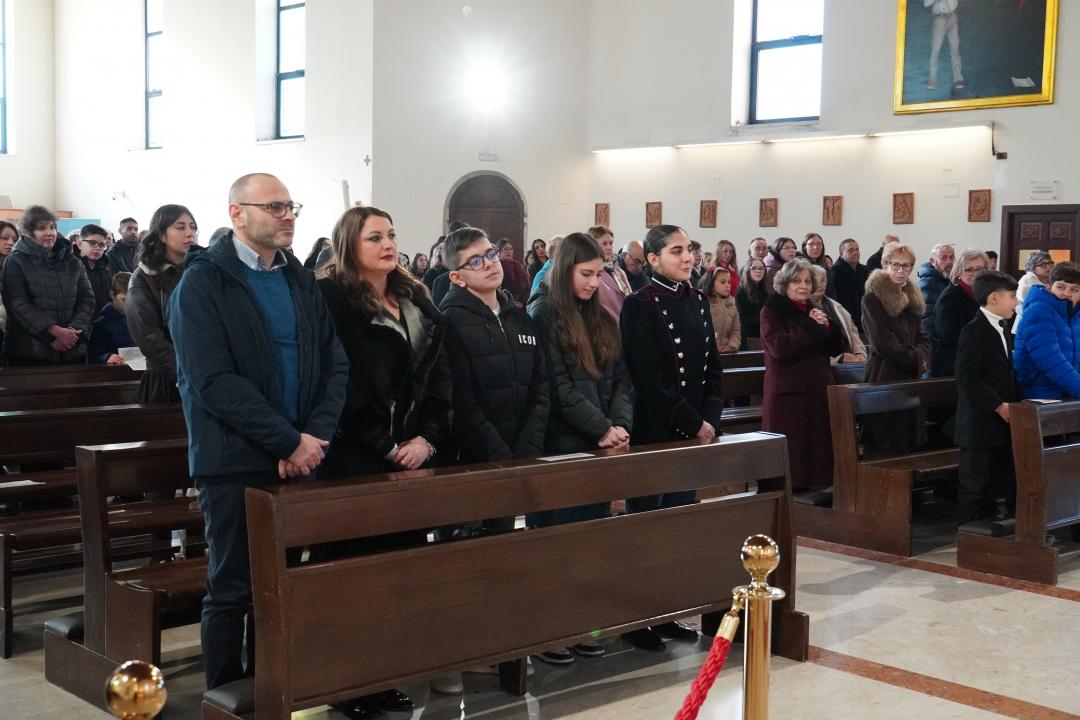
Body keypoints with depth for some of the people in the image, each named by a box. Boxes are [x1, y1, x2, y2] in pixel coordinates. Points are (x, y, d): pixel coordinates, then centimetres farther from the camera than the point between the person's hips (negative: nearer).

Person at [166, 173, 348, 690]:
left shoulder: (301, 280, 12)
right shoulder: (202, 282, -7)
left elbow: (334, 365, 7)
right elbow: (213, 381, -17)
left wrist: (315, 437, -10)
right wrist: (290, 441, -18)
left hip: (298, 463, 5)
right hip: (236, 464, -5)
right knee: (232, 590, 3)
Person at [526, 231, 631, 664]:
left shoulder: (602, 319, 14)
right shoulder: (543, 316, -7)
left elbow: (620, 380, 10)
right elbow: (557, 386, -14)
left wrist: (621, 425, -7)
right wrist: (601, 428, -15)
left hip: (599, 447, 6)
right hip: (560, 447, -6)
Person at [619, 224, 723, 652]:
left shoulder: (698, 301, 12)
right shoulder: (640, 305, -10)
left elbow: (712, 366, 12)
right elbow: (647, 379, -16)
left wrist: (710, 418, -2)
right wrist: (691, 423, -14)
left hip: (695, 433, 7)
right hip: (652, 434, -7)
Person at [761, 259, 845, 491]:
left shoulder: (816, 311, 20)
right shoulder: (772, 311, -1)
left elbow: (837, 347, 14)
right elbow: (780, 348, -17)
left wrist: (827, 326, -5)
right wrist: (813, 327, -11)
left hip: (818, 389, 6)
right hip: (788, 392, -6)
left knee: (818, 444, 1)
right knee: (791, 451, -8)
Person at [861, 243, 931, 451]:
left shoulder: (912, 298, 16)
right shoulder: (872, 298, -7)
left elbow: (922, 337, 16)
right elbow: (882, 342, -13)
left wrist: (922, 358, -5)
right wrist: (915, 359, -8)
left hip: (911, 376, 7)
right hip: (885, 375, -7)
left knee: (912, 438, 7)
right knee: (887, 441, -6)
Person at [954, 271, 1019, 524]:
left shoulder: (1003, 330, 16)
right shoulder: (974, 331, -14)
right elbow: (969, 380, -20)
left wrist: (1014, 403, 7)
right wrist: (999, 406, -20)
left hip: (1001, 425, 9)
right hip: (980, 425, -9)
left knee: (997, 482, 13)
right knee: (974, 484, -1)